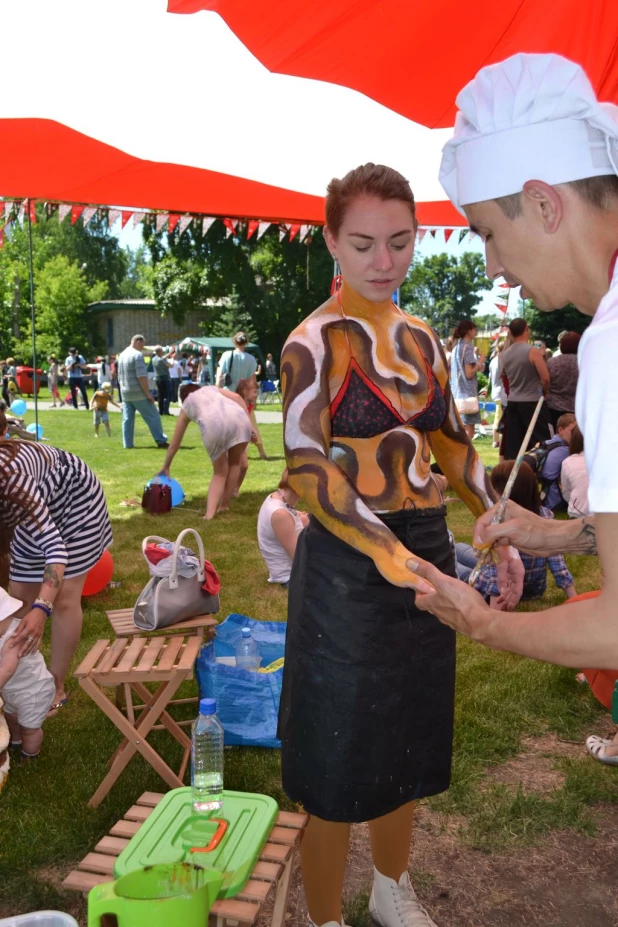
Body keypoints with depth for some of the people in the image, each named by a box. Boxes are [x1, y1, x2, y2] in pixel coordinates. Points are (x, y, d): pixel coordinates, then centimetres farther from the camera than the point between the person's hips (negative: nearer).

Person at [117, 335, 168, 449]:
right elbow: (141, 377, -20)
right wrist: (148, 393, -17)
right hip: (138, 393, -8)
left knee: (127, 419, 8)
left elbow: (119, 377, 20)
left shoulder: (122, 355, 14)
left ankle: (127, 444, 7)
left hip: (125, 394, 8)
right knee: (153, 417, -1)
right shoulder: (137, 355, -13)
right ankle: (160, 441, 0)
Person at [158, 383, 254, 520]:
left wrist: (165, 467, 51)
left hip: (213, 424, -1)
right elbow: (237, 397, 19)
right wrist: (248, 424, 18)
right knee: (234, 463, 25)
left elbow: (174, 444, 39)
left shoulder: (186, 405, 34)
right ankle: (223, 506, 27)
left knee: (219, 472, 18)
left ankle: (210, 513, 3)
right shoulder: (211, 388, 39)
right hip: (238, 418, 1)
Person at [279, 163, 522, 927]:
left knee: (407, 742, 21)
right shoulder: (316, 341, -11)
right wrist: (389, 554, -32)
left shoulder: (421, 339, 8)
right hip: (349, 566, -7)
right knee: (341, 757, 6)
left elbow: (452, 445, 14)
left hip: (427, 552, 7)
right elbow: (306, 469, -20)